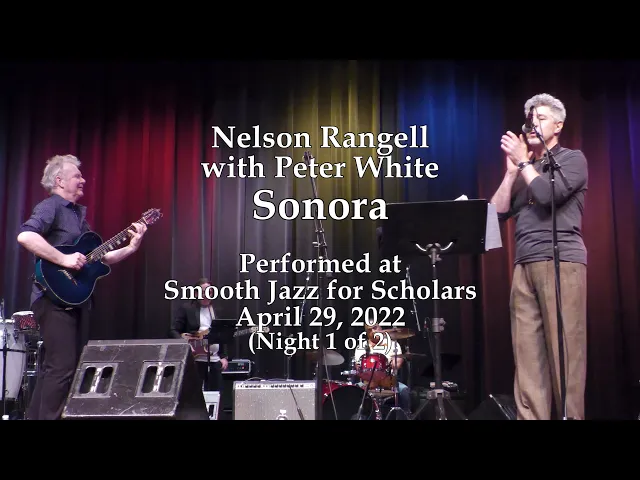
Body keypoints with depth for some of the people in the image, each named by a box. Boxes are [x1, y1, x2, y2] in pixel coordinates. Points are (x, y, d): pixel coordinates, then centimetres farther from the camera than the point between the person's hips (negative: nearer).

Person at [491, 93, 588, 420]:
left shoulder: (572, 160, 9)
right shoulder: (525, 170, 26)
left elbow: (546, 194, -10)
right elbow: (498, 212, 14)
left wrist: (523, 161, 2)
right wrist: (511, 170, 8)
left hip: (562, 262, -5)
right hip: (524, 266, 5)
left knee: (563, 353, -8)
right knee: (527, 355, -4)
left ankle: (569, 415, -4)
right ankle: (531, 416, -4)